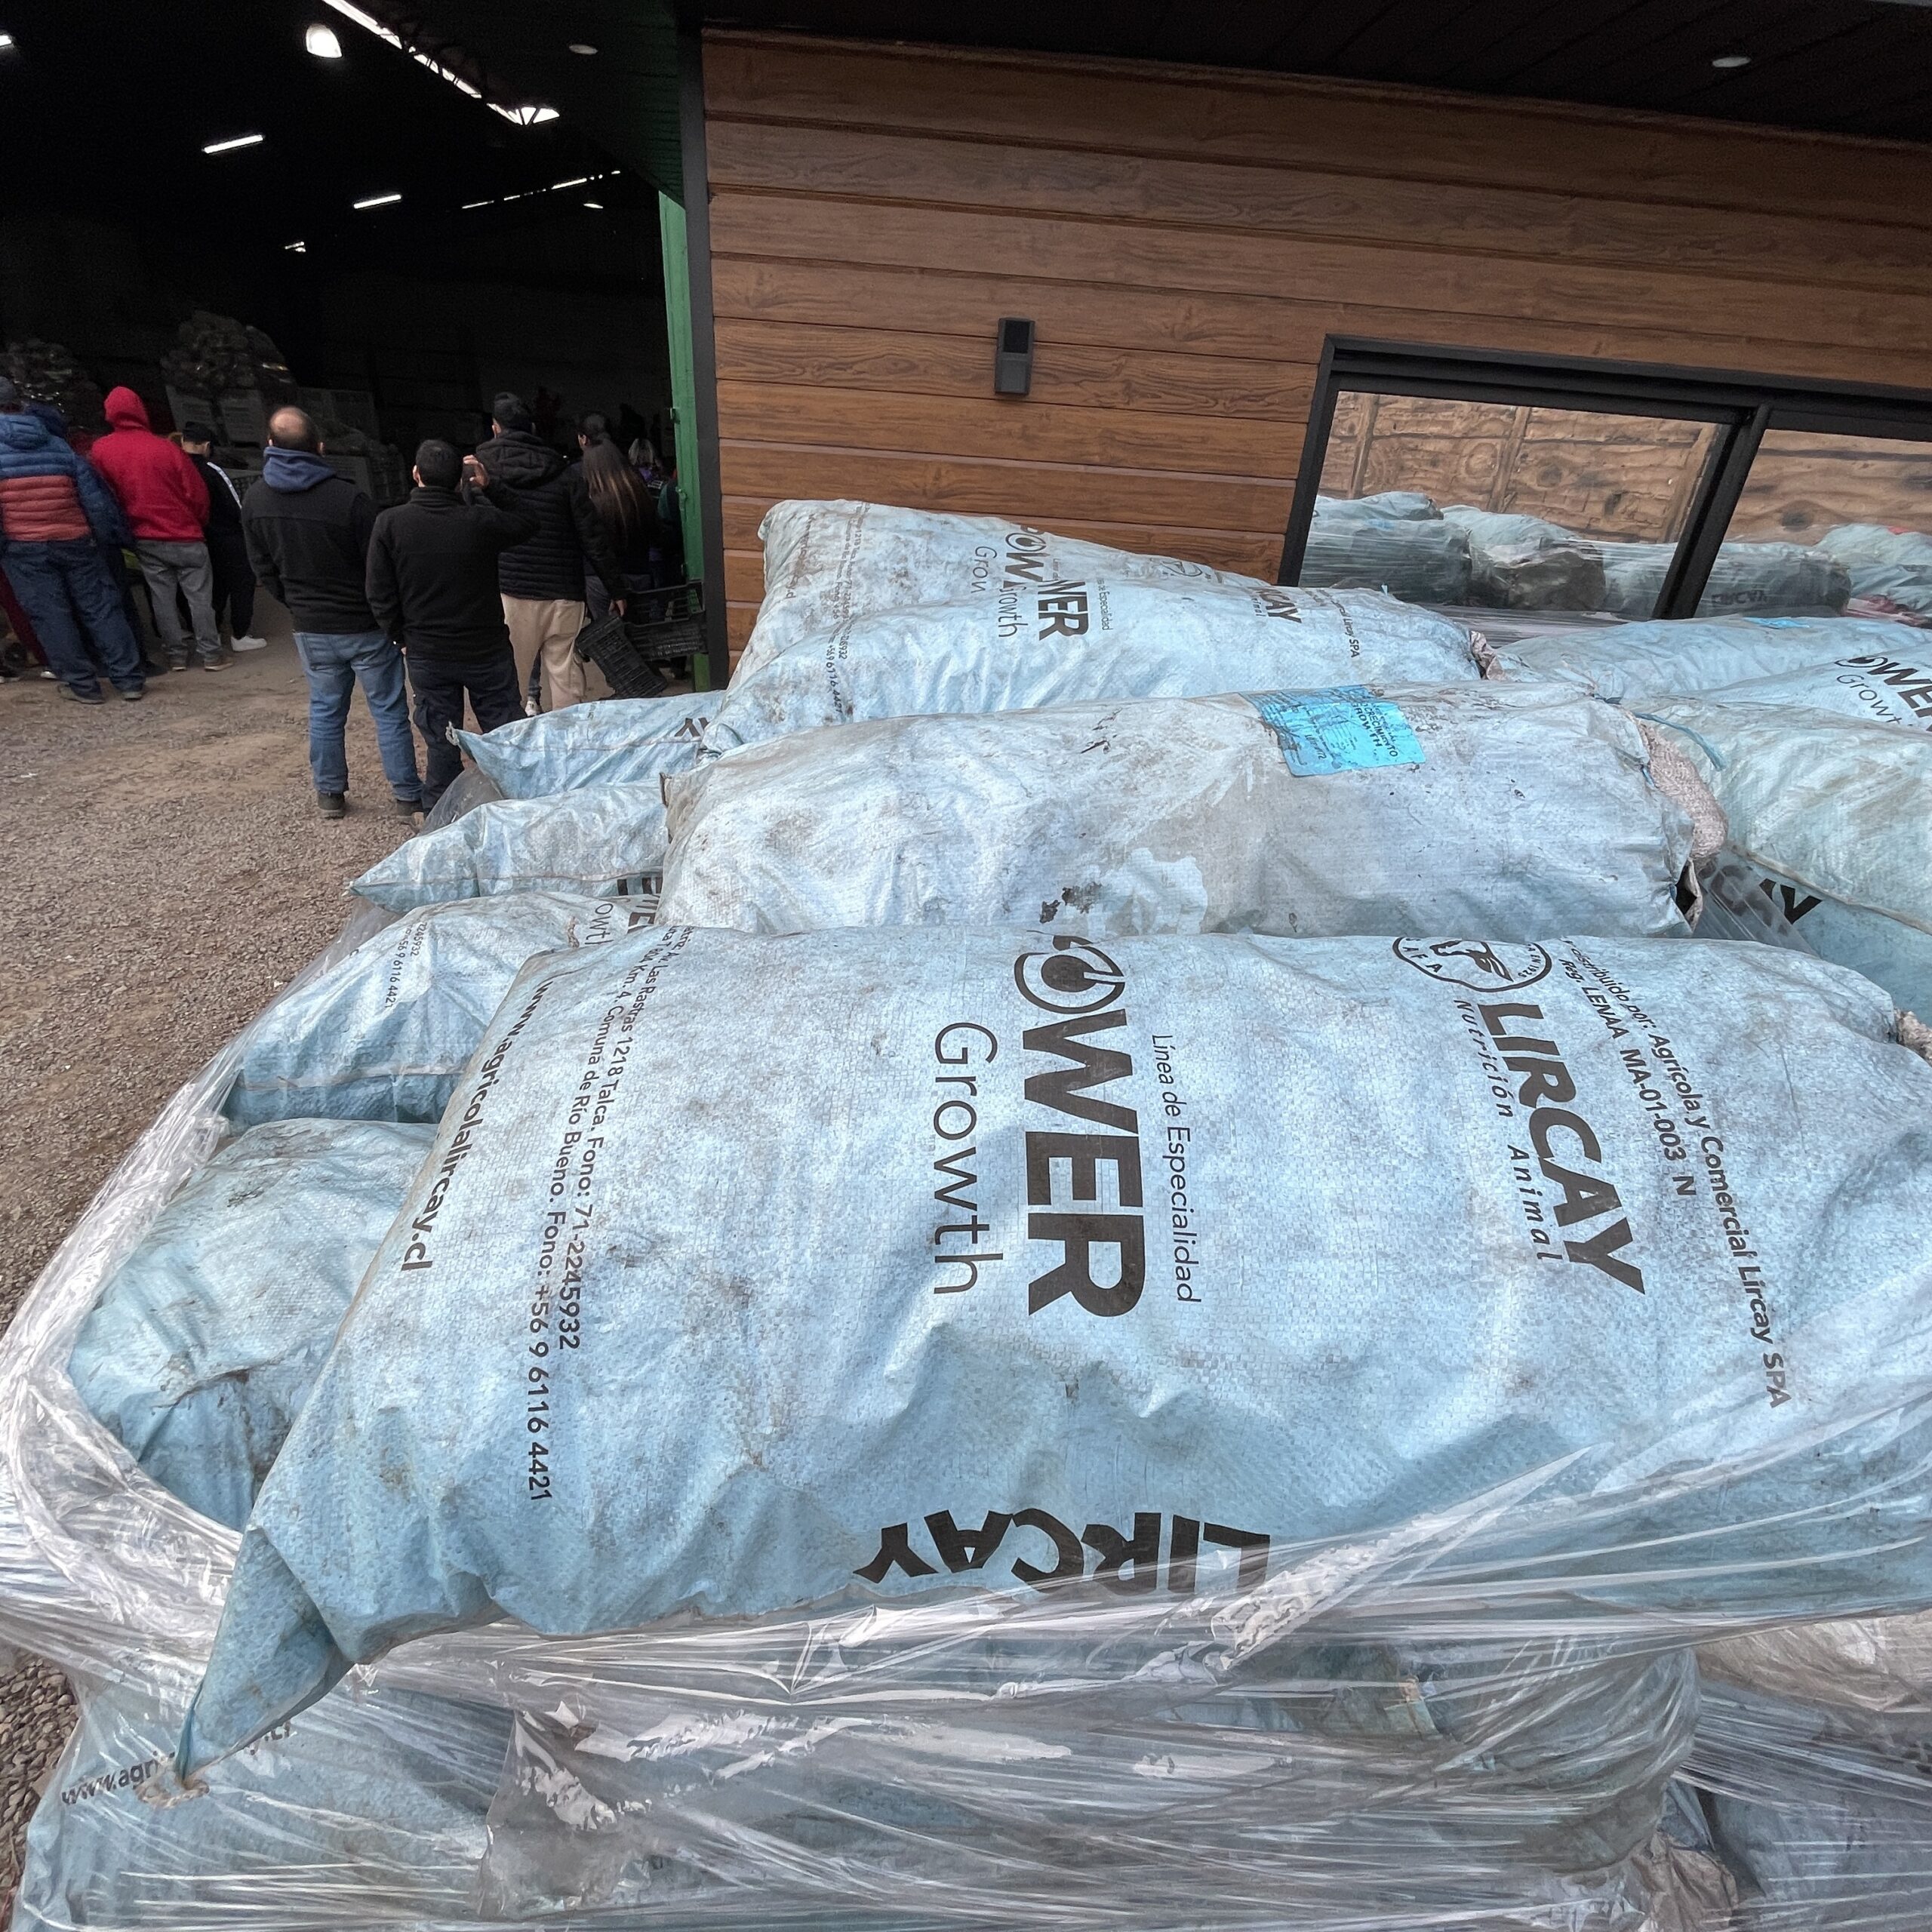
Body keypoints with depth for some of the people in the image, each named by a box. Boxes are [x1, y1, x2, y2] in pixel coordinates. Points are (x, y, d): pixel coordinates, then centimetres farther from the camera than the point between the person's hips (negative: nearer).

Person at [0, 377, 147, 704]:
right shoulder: (57, 446, 8)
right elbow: (94, 495, 5)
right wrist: (112, 534, 11)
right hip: (75, 542, 3)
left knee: (50, 616, 2)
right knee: (101, 608, 4)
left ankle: (82, 684, 3)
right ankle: (129, 679, 1)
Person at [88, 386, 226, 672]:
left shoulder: (101, 450, -2)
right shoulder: (166, 449, -13)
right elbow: (197, 493, -9)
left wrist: (126, 525, 18)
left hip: (145, 538, 4)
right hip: (184, 536, -4)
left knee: (162, 598, 10)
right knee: (199, 597, 2)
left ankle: (176, 655, 11)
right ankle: (211, 654, 1)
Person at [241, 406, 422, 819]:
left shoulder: (254, 500, -2)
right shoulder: (348, 498, -20)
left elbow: (263, 570, 6)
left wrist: (298, 604, 21)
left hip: (310, 629, 4)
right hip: (365, 625, -4)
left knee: (325, 710, 16)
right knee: (389, 711, 4)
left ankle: (330, 794, 23)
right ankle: (409, 796, 8)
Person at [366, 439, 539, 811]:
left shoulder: (389, 524, -8)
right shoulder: (480, 521, -12)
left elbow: (380, 595, -4)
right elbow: (527, 523, 9)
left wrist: (402, 637, 10)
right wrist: (490, 488, 5)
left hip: (426, 655, 2)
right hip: (487, 650, -1)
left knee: (441, 745, 11)